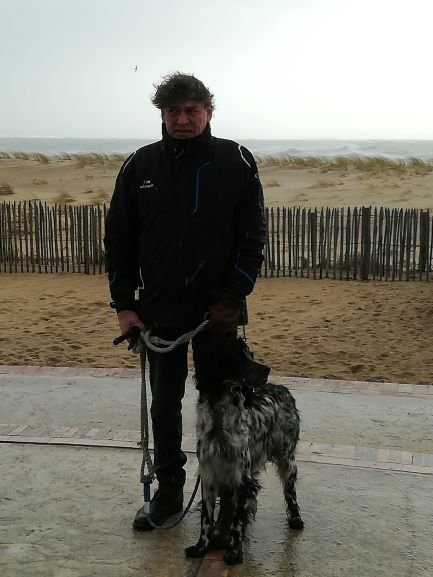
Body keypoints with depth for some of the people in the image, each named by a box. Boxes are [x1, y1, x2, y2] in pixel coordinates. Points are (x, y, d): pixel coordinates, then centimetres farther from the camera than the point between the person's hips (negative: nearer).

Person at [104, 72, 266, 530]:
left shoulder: (236, 162, -4)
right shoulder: (140, 166, 1)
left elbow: (252, 238, -5)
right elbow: (118, 239, 3)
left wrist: (232, 299, -14)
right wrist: (124, 304, -3)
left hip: (218, 312, -2)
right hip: (158, 312, 2)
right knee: (164, 406, 12)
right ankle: (168, 491, 28)